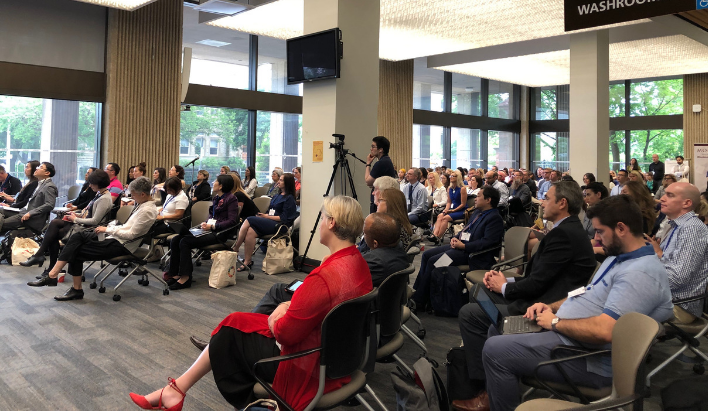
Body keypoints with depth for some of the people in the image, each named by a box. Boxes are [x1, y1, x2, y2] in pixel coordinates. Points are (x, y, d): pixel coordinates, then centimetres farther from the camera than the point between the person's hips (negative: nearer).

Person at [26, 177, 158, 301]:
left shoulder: (147, 210, -18)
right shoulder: (141, 205, 12)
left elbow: (131, 234, -20)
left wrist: (108, 229, -13)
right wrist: (108, 228, 6)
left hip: (121, 245, -9)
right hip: (115, 237, 9)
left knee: (77, 252, -9)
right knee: (78, 236, -7)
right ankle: (52, 275, -11)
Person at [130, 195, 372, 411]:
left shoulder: (323, 277, -30)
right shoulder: (358, 262, 0)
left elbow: (285, 332, -23)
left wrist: (278, 316, -2)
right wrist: (288, 309, 0)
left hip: (308, 372, -8)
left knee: (231, 331, 9)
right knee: (238, 321, 13)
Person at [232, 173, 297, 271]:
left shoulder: (289, 198, -2)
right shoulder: (277, 195, 23)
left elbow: (284, 218, -10)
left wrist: (267, 216, -12)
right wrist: (263, 215, 1)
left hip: (278, 225, -7)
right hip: (269, 223, 7)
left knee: (249, 220, -24)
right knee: (250, 232, -24)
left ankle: (235, 249, -16)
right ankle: (247, 262, -24)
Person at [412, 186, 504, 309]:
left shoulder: (495, 218, -13)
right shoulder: (477, 213, 17)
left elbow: (487, 242, -22)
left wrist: (463, 246, -23)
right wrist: (455, 238, 4)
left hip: (471, 253, -10)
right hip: (460, 244, 10)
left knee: (433, 261, -19)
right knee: (426, 255, 2)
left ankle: (419, 301, -11)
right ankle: (416, 291, 4)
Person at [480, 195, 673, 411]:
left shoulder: (641, 273, -24)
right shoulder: (619, 256, 11)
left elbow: (604, 331, -33)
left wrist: (555, 322, -18)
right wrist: (552, 307, 5)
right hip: (568, 333, 11)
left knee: (495, 349, -16)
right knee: (499, 329, 14)